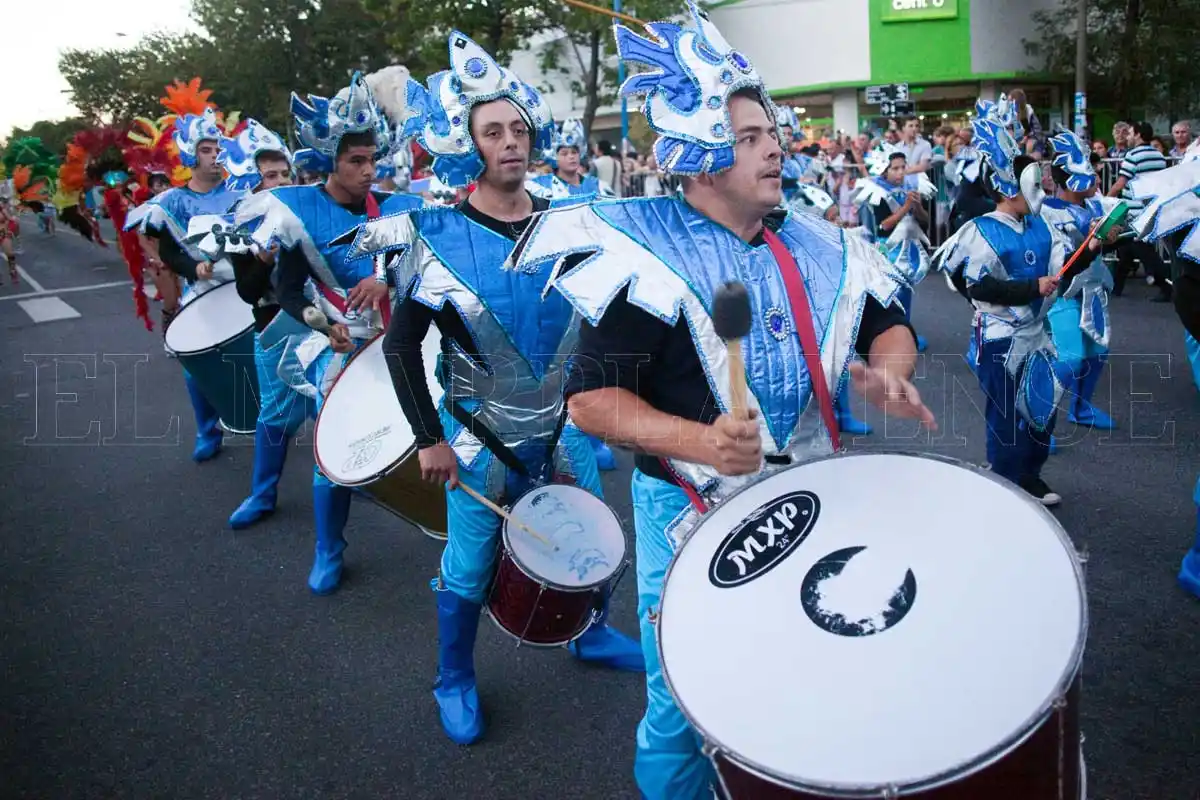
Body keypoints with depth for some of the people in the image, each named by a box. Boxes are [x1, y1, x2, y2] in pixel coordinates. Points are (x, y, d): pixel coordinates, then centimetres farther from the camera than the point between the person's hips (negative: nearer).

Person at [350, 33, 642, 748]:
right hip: (482, 436, -4)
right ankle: (456, 680, 33)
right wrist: (430, 438, -12)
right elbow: (402, 344, -9)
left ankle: (593, 634, 45)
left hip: (565, 422, 4)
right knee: (470, 568, 9)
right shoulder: (440, 235, -13)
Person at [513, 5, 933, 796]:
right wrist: (695, 441, -32)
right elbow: (592, 399, -17)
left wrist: (887, 370, -11)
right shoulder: (646, 258, -15)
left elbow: (890, 325, 13)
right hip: (693, 514, -5)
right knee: (687, 711, 9)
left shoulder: (818, 245, 2)